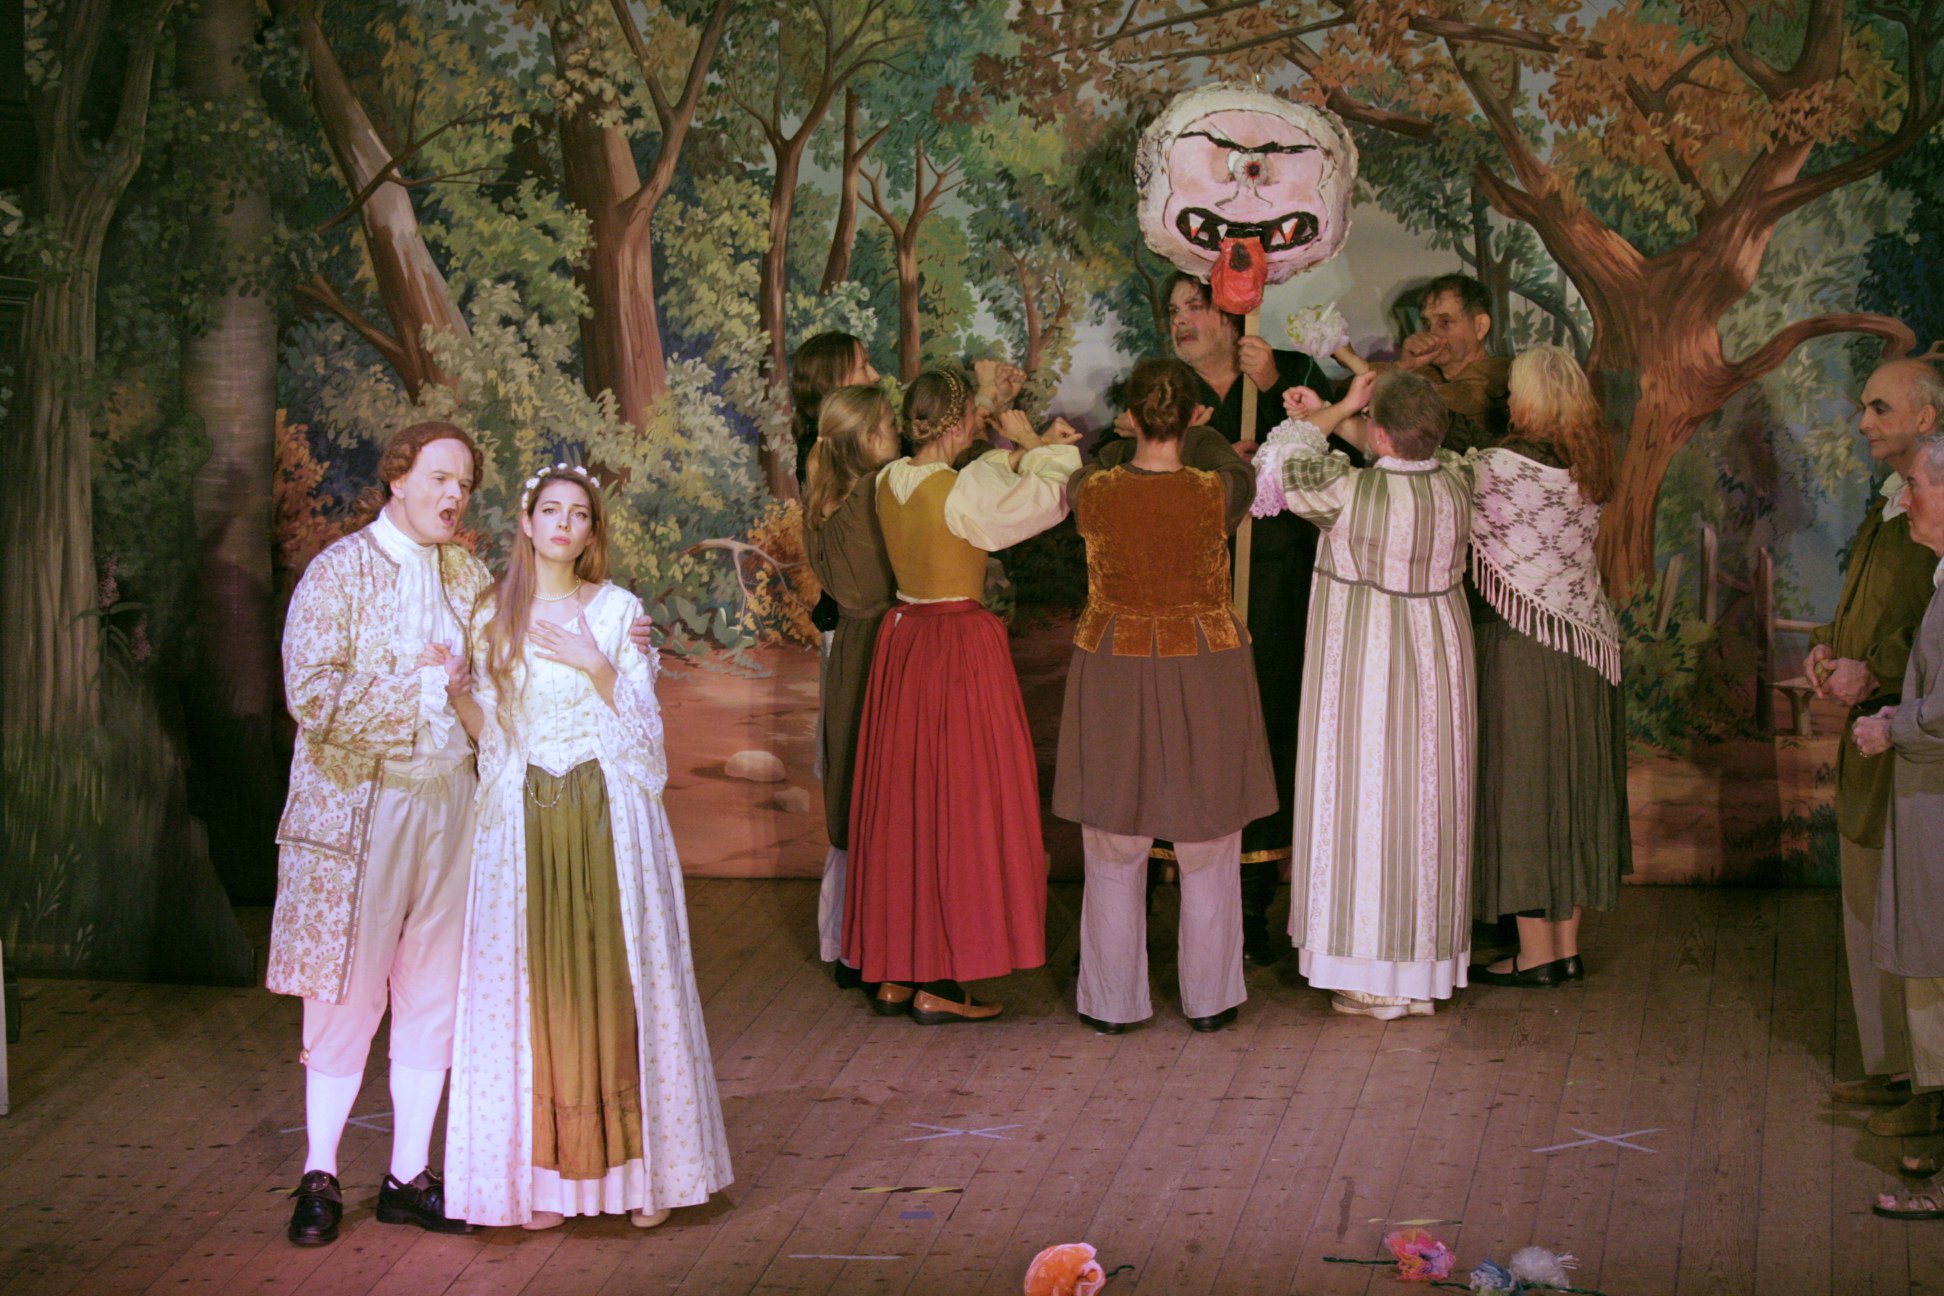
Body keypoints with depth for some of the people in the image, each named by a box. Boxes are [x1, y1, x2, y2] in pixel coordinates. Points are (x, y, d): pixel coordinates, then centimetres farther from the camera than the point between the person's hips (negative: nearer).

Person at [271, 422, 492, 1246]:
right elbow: (312, 695, -15)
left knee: (435, 991, 6)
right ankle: (320, 1178, 13)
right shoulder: (338, 573, -6)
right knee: (348, 992, 0)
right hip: (358, 801, -5)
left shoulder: (467, 576, 9)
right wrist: (422, 686, -13)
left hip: (450, 798, 5)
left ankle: (410, 1176, 16)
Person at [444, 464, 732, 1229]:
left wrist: (597, 666, -12)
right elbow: (489, 734, 9)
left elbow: (644, 728, 1)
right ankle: (544, 1176, 5)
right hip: (526, 824, 1)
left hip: (608, 820, -1)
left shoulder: (618, 611, 4)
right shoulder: (493, 617, 8)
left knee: (616, 981, -1)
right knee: (535, 987, -1)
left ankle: (635, 1165, 7)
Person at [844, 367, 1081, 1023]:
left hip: (901, 642, 8)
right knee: (957, 803, 0)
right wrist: (1036, 446, 11)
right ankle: (939, 982, 3)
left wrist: (1027, 447, 19)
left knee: (901, 800, 13)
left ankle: (894, 971, 20)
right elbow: (1047, 495, -7)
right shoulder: (960, 493, -20)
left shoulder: (891, 481, 2)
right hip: (960, 647, -8)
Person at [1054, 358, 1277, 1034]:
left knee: (1113, 849, 13)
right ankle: (1208, 999, 23)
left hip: (1113, 674, 1)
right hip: (1205, 674, 0)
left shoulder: (1092, 491, -13)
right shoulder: (1217, 492, -15)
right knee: (1207, 846, 14)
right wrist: (1203, 433, 28)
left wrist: (1136, 441, 30)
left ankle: (1112, 1002, 20)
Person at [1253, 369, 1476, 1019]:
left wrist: (1338, 410, 9)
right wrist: (1326, 416, 17)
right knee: (1426, 802, 12)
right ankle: (1426, 973, 20)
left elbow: (1279, 462, -2)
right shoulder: (1455, 480, -6)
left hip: (1362, 665, -5)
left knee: (1362, 799, 3)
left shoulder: (1351, 492, -21)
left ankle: (1375, 982, 7)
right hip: (1437, 656, 5)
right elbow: (1402, 455, 17)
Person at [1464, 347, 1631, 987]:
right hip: (1582, 648, 7)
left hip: (1519, 645, -7)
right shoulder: (1589, 467, 5)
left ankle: (1536, 953, 8)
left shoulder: (1504, 467, -17)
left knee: (1518, 784, 2)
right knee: (1569, 786, 13)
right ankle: (1567, 946, 21)